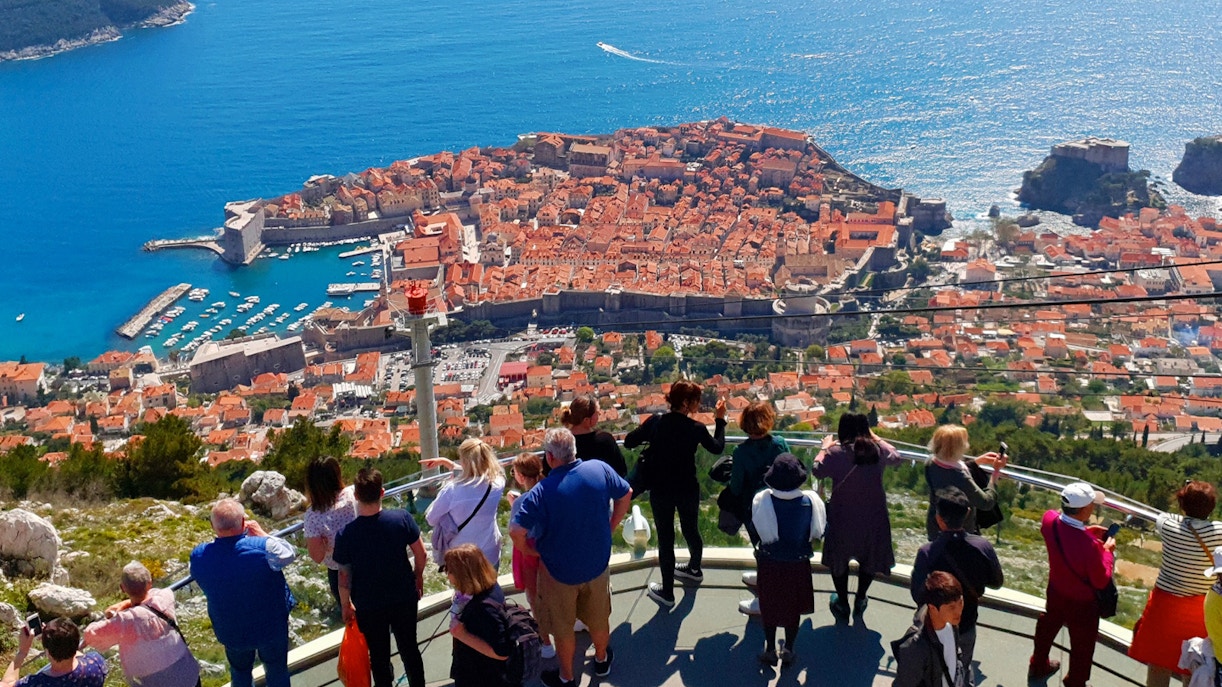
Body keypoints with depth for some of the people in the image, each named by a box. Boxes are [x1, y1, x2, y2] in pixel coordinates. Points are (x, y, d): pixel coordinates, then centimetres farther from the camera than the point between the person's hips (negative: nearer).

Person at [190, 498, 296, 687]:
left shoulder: (198, 556, -22)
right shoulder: (263, 547, -33)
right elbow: (289, 553, -12)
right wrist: (261, 534, -3)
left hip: (231, 631, 2)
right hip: (271, 627, -2)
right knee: (277, 671, 23)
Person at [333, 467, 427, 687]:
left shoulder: (346, 534, -21)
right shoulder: (402, 518, -19)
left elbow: (344, 577, -12)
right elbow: (421, 554, -8)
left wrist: (346, 605, 5)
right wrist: (418, 577, 11)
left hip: (369, 606, -1)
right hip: (404, 598, 2)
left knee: (379, 654, 18)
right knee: (409, 648, 21)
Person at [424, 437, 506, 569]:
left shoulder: (452, 490, -26)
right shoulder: (497, 483, -14)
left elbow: (432, 519, -10)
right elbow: (473, 476, 8)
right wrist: (446, 462, 12)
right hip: (490, 554, 2)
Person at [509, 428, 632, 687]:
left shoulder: (541, 492, -28)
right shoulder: (600, 469, -17)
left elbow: (516, 531, -31)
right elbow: (626, 495, 0)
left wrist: (529, 549, -9)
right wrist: (610, 528, 11)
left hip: (559, 571, -4)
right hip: (598, 564, 4)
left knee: (563, 628, 20)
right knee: (599, 618, 28)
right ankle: (602, 660, 52)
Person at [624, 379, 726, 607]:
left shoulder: (655, 423, -13)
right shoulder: (696, 429, -14)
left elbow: (628, 442, -6)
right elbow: (717, 447, 3)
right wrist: (720, 421, 14)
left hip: (660, 492, -1)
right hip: (688, 491, 1)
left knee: (665, 539, 9)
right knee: (691, 530, 25)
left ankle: (667, 592, 19)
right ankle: (694, 570, 51)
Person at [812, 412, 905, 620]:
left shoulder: (835, 452, -19)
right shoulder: (878, 450, -9)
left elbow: (818, 471, -6)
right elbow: (897, 458, 11)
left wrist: (825, 448, 8)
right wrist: (877, 439, 21)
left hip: (843, 518, -2)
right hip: (873, 517, 2)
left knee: (839, 559, 19)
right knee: (869, 557, 24)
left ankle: (842, 605, 29)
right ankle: (860, 601, 38)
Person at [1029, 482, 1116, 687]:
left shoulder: (1049, 519, -24)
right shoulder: (1090, 545, -42)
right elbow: (1101, 581, -22)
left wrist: (1085, 531, -3)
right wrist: (1107, 552, -11)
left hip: (1055, 591, 6)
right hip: (1081, 603, -6)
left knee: (1047, 627, 32)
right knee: (1082, 646, 21)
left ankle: (1038, 666, 56)